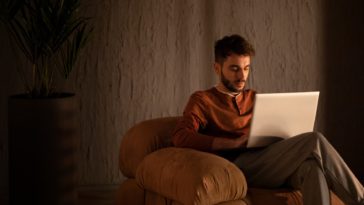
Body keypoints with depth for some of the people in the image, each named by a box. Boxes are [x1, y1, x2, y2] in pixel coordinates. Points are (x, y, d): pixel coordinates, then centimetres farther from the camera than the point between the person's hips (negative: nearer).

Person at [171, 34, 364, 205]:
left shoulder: (254, 98, 31)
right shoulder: (202, 100, 12)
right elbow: (180, 137, -6)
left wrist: (287, 137, 2)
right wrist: (233, 143, -13)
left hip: (276, 165, 5)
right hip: (242, 165, -5)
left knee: (311, 166, -33)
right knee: (314, 141, -25)